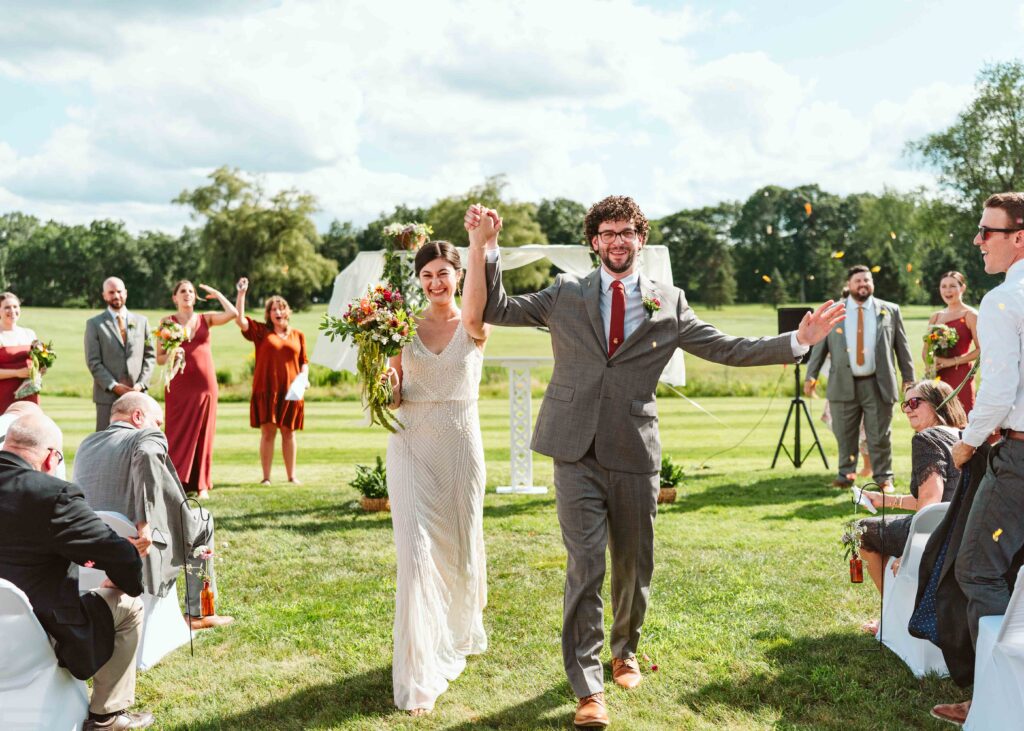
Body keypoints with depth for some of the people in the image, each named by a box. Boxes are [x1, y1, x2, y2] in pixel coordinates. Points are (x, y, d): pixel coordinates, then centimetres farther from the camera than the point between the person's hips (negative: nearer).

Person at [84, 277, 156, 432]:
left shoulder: (141, 321, 13)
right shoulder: (94, 324, 4)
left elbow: (150, 355, 12)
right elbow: (93, 362, -2)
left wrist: (141, 383, -3)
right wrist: (114, 386, -12)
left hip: (138, 394, 2)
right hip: (108, 395, -2)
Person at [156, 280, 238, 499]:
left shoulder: (205, 319, 10)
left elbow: (232, 313, -6)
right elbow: (159, 358, 4)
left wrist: (216, 294, 6)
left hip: (205, 384, 2)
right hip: (179, 385, -2)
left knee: (203, 434, 4)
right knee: (178, 435, -3)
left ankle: (202, 485, 11)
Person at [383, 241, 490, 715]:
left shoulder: (474, 329, -3)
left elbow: (475, 312, -30)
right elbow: (392, 397, 6)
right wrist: (385, 384, -18)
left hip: (460, 445, 0)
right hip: (411, 445, 0)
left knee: (460, 547, 14)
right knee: (416, 553, -7)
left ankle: (457, 635, 44)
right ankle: (418, 676, -1)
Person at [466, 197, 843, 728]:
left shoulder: (669, 304, 7)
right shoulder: (566, 295, 6)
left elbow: (727, 349, 7)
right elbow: (496, 310, 6)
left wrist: (799, 340, 0)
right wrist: (484, 246, -7)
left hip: (634, 454, 2)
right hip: (576, 453, -1)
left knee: (634, 566, 13)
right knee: (586, 566, -7)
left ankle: (624, 652, 40)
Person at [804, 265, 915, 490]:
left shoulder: (890, 311, 7)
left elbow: (902, 346, 9)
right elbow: (820, 346, 7)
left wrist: (908, 378, 6)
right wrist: (811, 376, 0)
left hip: (878, 384, -1)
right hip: (843, 384, 1)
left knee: (880, 436, 2)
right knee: (844, 435, 7)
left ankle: (883, 478, 13)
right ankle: (846, 475, 20)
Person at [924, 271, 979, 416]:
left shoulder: (970, 315, -1)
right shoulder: (935, 317, 15)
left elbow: (981, 349, -10)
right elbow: (925, 351, 18)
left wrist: (952, 361, -14)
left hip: (960, 376, -5)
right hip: (937, 377, 5)